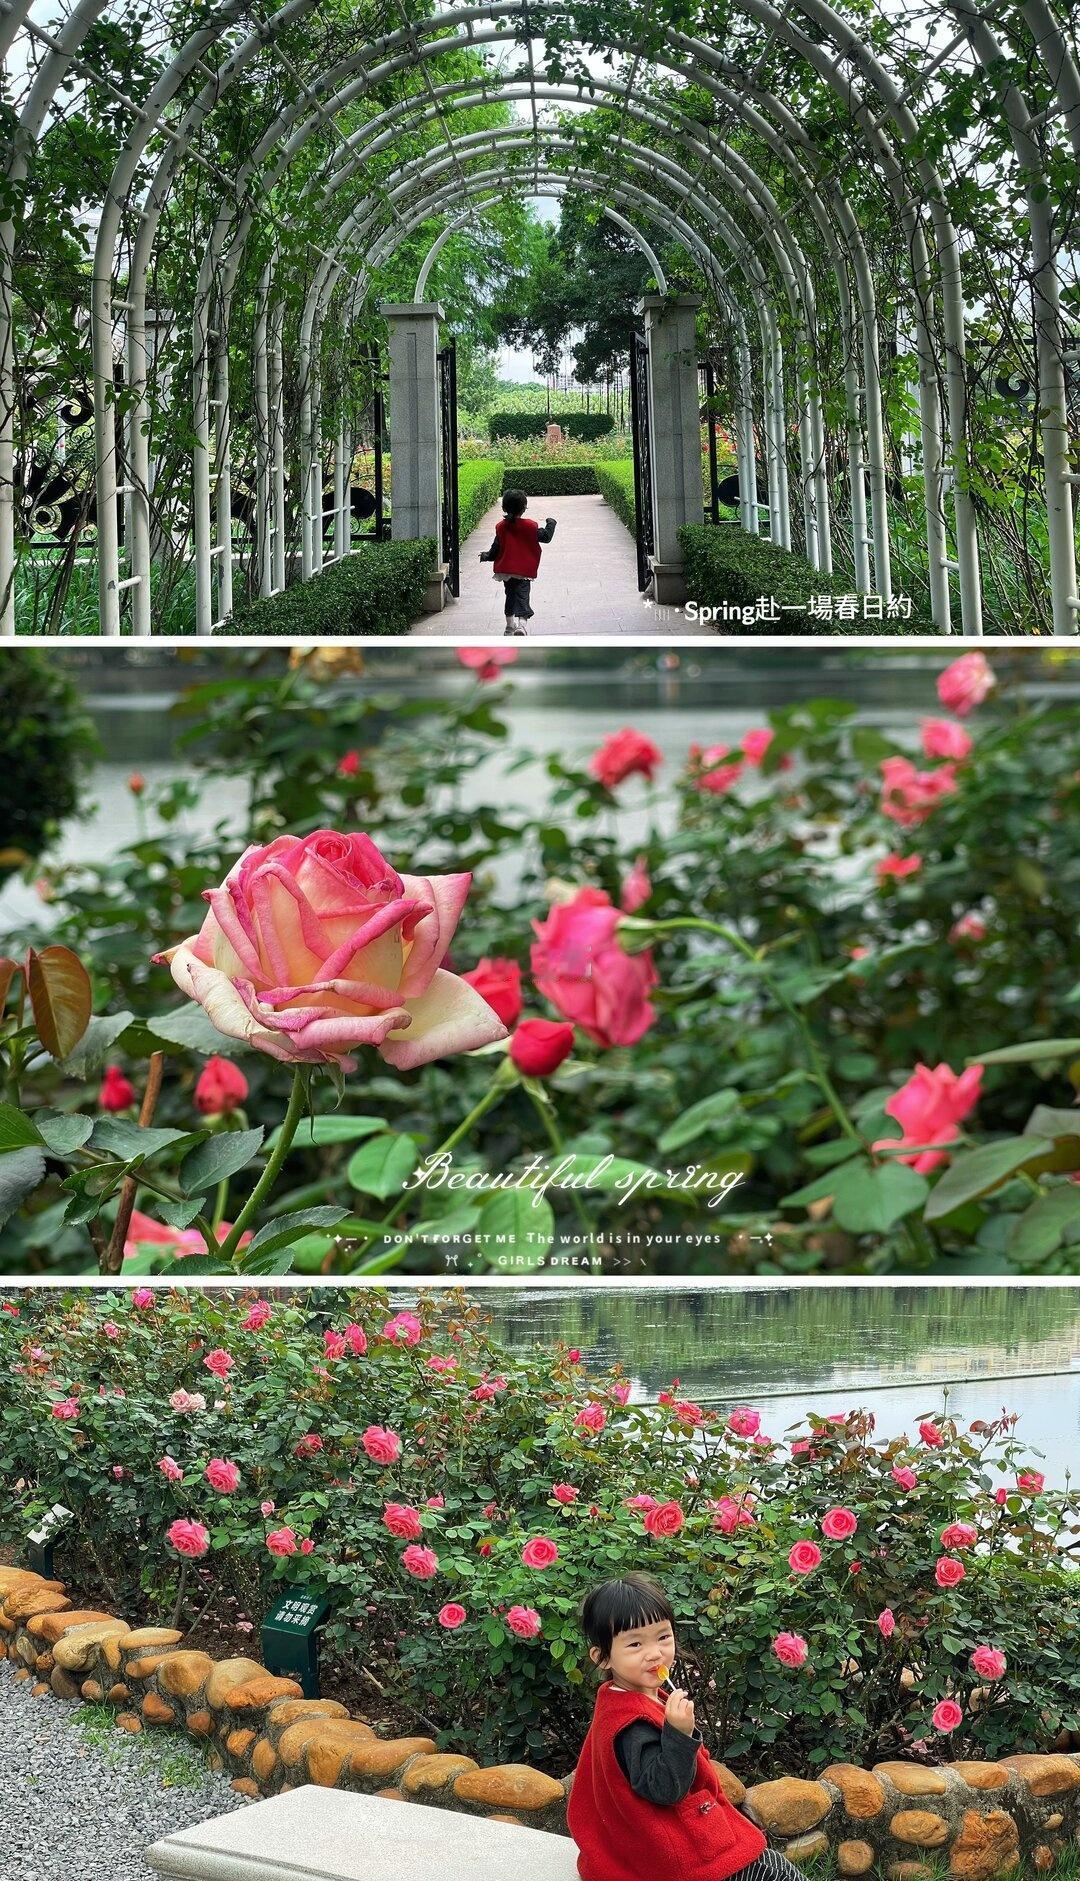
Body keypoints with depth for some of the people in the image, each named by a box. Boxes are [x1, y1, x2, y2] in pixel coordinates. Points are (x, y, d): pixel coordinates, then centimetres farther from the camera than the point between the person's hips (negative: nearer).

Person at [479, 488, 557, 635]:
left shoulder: (501, 527, -2)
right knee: (522, 596, -9)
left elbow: (496, 549, 1)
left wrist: (486, 556, 21)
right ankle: (521, 623, -31)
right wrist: (551, 523, 16)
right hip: (524, 571, -3)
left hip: (505, 569, 3)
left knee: (510, 595, 20)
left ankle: (510, 625, 29)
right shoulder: (529, 526, -9)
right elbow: (546, 536, -2)